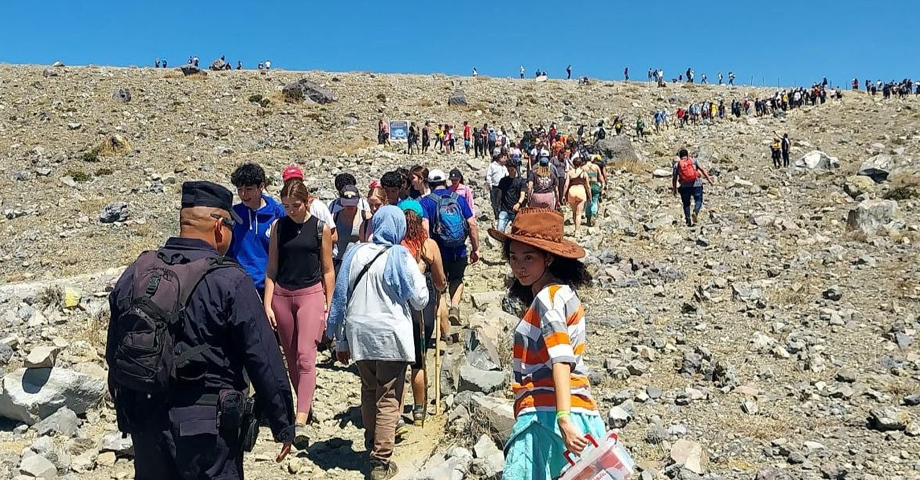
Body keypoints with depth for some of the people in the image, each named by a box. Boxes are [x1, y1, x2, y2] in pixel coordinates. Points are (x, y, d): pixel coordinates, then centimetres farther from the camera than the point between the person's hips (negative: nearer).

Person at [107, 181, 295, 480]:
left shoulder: (135, 273, 2)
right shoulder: (229, 281, -17)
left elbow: (114, 353, 11)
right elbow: (265, 362, -16)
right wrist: (284, 426, -5)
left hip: (144, 420, 6)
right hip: (206, 425, -5)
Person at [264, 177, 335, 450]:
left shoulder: (321, 228, -1)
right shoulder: (279, 227, 6)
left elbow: (328, 270, 4)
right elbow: (272, 269, 7)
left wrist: (328, 305, 2)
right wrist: (267, 304, 1)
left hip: (311, 294, -3)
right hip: (282, 295, 4)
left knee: (306, 357, -12)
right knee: (291, 358, 11)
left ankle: (301, 422, -17)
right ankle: (305, 404, 27)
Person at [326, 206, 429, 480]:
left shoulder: (354, 254, 4)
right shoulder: (399, 256, -9)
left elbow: (341, 298, 7)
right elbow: (420, 299, -3)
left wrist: (341, 341, 15)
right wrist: (418, 273, 16)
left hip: (359, 335, 5)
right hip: (391, 336, -5)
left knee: (369, 391, 23)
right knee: (388, 399, 3)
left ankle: (372, 444, 39)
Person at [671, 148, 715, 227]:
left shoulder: (677, 164, 8)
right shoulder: (693, 160, 7)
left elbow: (674, 178, 6)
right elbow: (702, 170, 0)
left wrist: (674, 189, 14)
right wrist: (709, 180, 1)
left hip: (684, 186, 1)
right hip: (696, 184, -1)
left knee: (686, 203, 12)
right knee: (698, 200, 10)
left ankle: (688, 219, 8)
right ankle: (695, 212, -17)